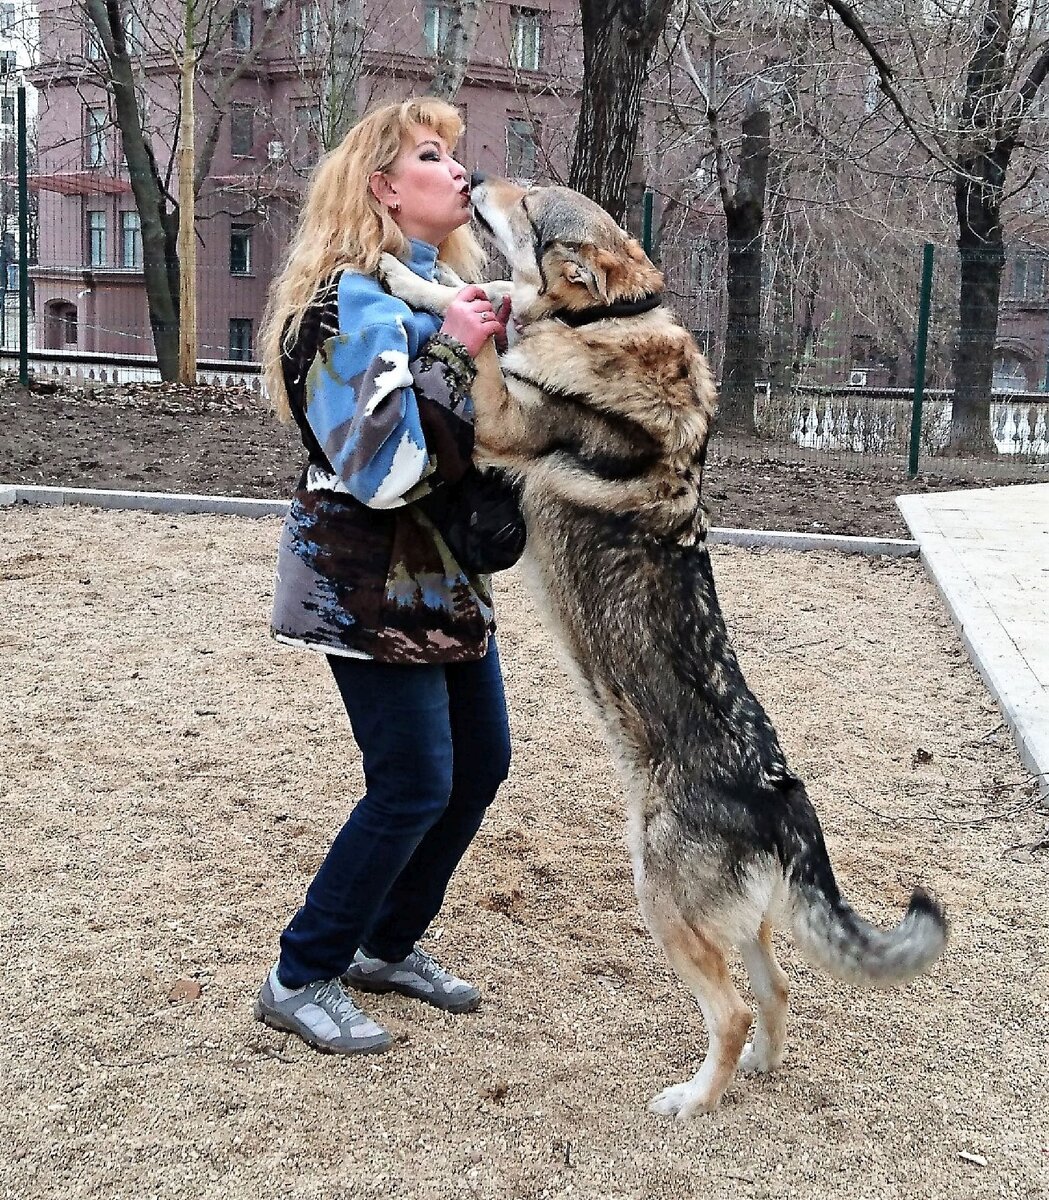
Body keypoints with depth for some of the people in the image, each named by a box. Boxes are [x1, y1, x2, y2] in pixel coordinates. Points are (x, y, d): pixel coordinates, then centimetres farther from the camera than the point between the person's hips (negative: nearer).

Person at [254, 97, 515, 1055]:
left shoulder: (450, 287, 10)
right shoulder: (354, 301, -17)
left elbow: (488, 435, 16)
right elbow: (383, 466, -26)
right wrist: (448, 351, -26)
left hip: (445, 572, 9)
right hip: (368, 584, -9)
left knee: (481, 762, 12)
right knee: (415, 784, -6)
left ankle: (389, 945, 29)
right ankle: (302, 978, 11)